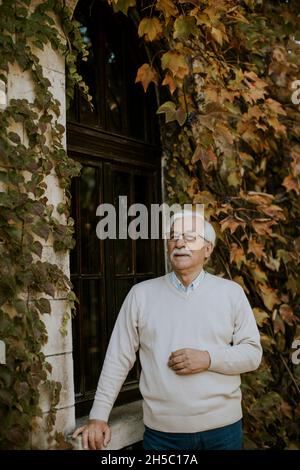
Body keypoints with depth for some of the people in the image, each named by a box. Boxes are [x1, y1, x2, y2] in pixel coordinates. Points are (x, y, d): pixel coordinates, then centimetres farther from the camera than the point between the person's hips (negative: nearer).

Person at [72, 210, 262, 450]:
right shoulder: (141, 294, 1)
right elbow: (119, 358, 2)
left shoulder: (232, 292, 0)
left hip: (223, 427, 0)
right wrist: (99, 415, -2)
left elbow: (253, 353, 0)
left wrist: (209, 358, -15)